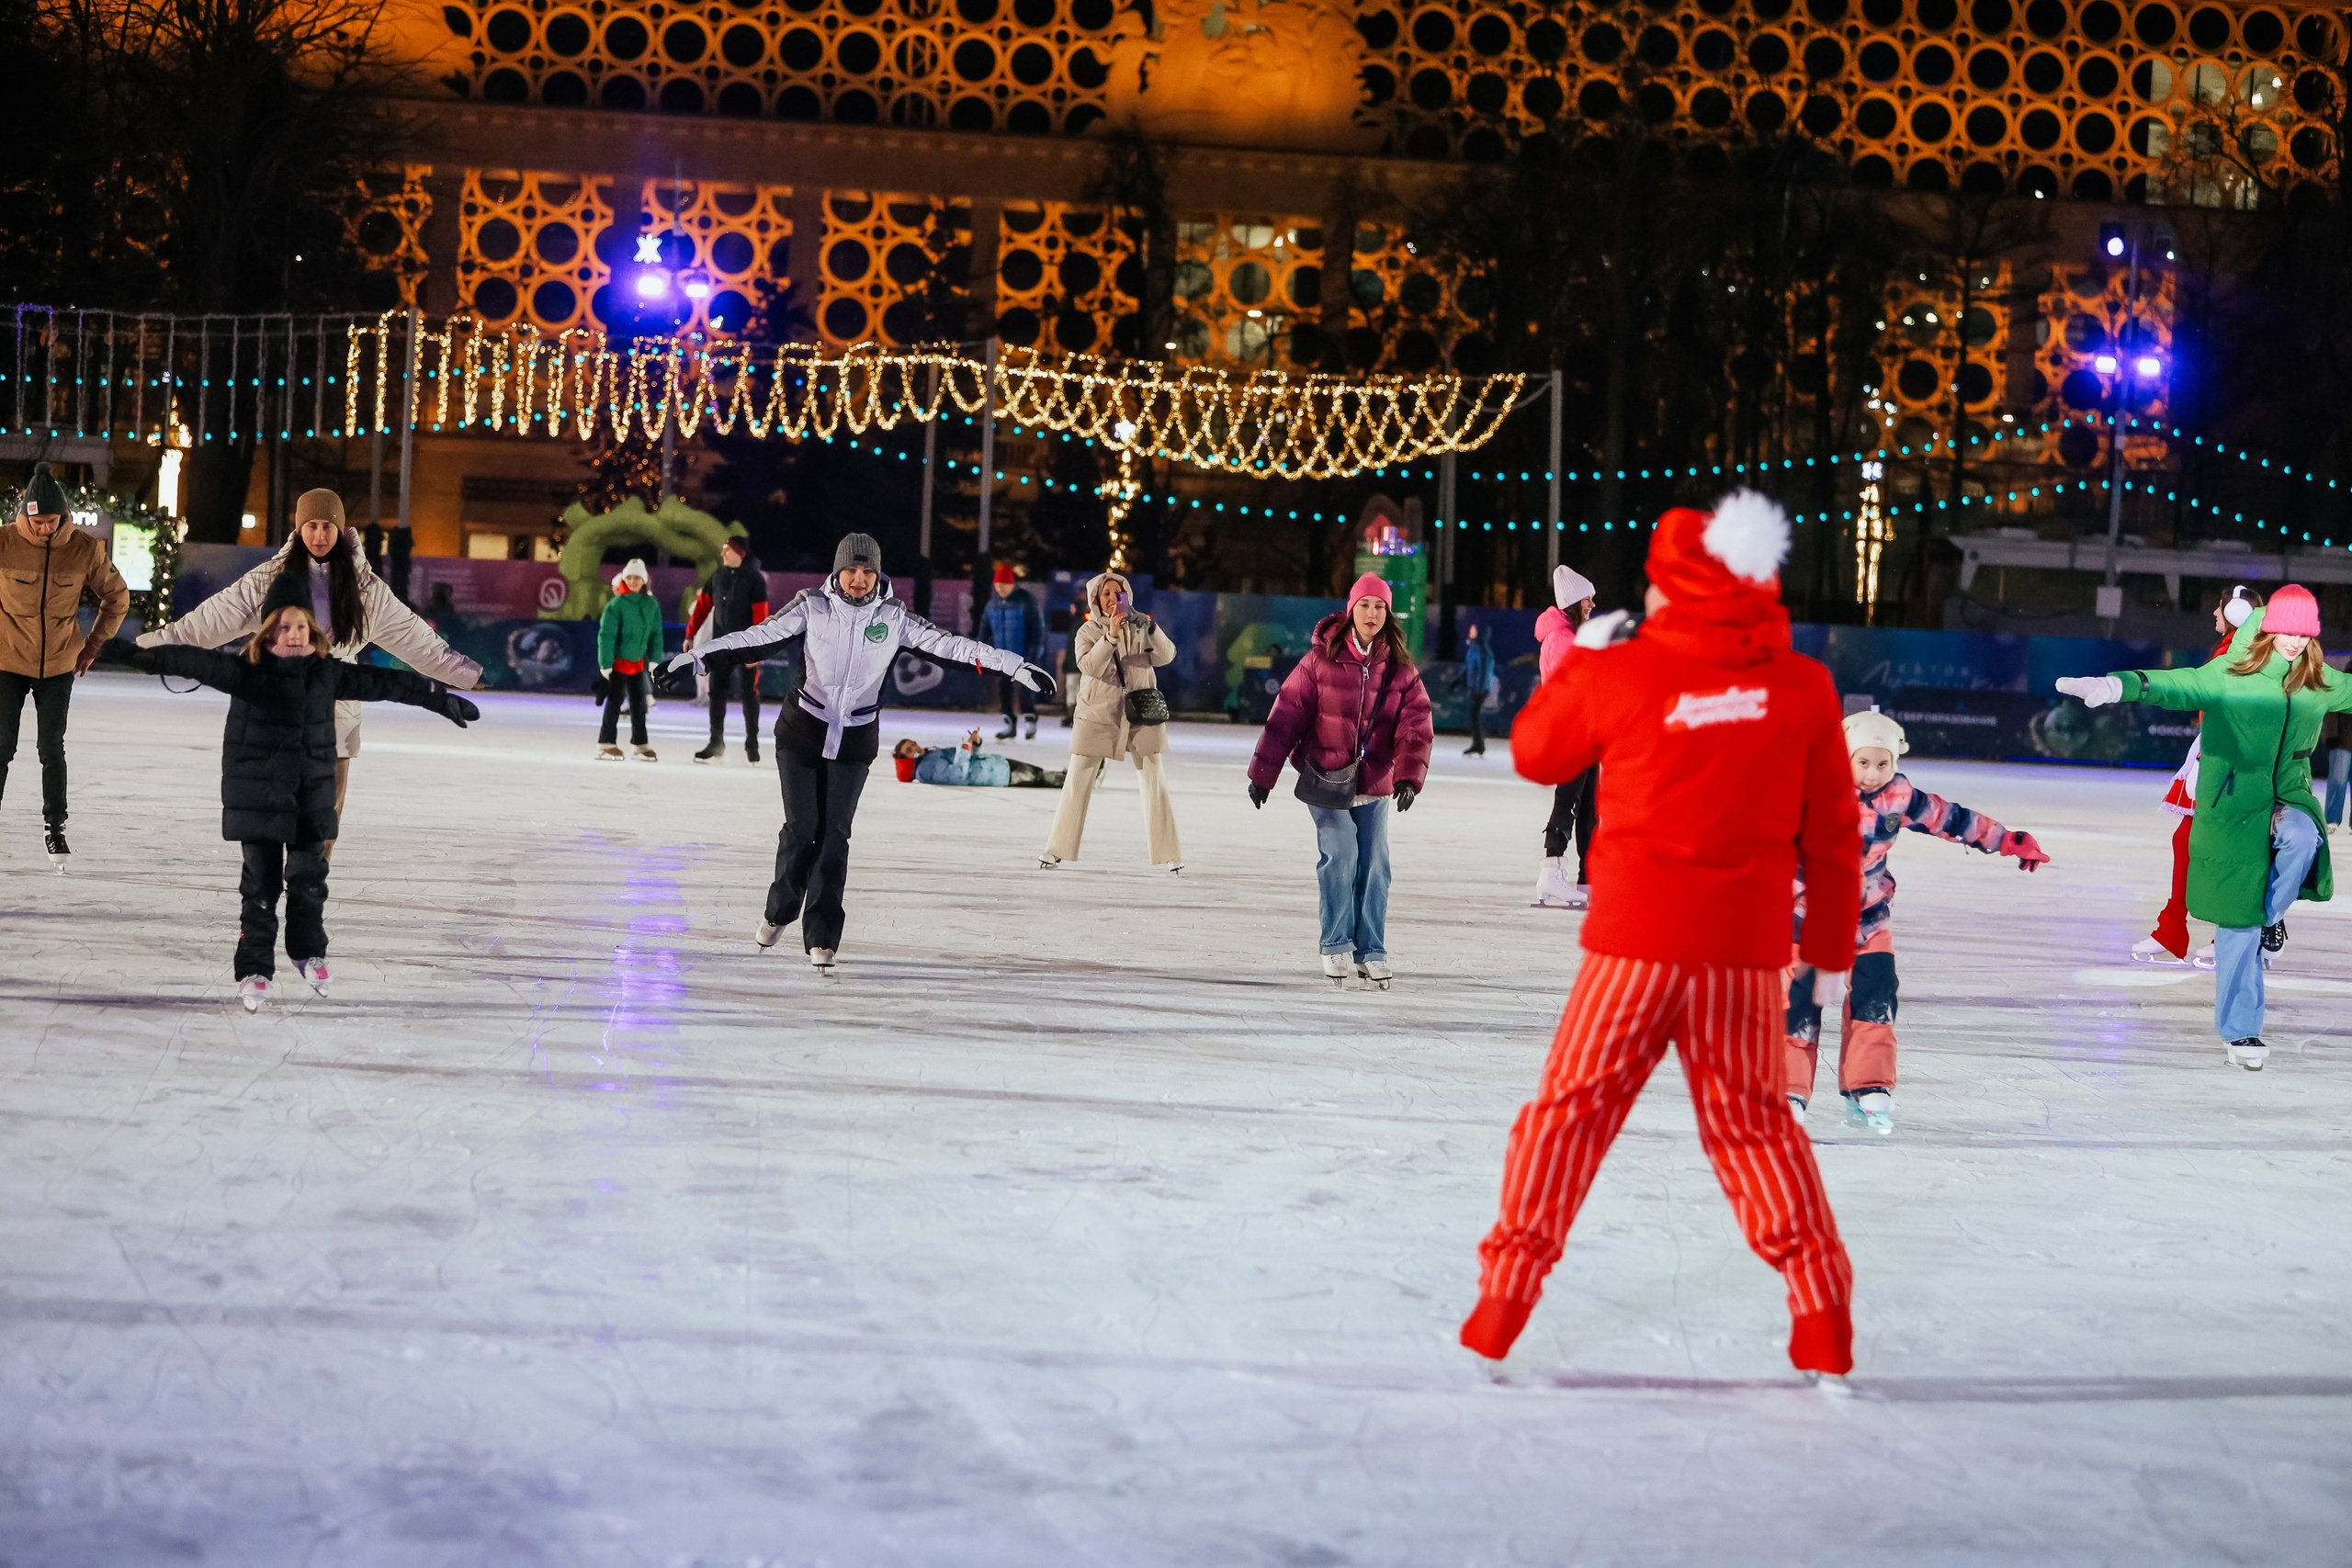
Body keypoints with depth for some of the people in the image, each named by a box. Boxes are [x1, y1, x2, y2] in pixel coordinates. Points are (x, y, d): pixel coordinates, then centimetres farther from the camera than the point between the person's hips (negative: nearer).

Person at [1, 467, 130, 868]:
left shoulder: (85, 550, -9)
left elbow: (117, 598, 7)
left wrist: (93, 646, 7)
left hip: (58, 667, 1)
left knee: (52, 749, 3)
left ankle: (55, 827, 13)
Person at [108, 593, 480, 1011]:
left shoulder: (327, 673, 3)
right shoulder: (246, 671, -8)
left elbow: (383, 682, 10)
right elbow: (197, 662, -22)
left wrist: (444, 699, 16)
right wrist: (141, 656, -39)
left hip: (311, 797, 3)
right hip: (258, 796, -3)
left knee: (308, 877, 9)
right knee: (261, 883, -1)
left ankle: (309, 952, 32)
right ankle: (255, 970, 8)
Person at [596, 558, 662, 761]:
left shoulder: (651, 605, -1)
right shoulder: (616, 604, -15)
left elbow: (656, 634, 6)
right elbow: (606, 634, -16)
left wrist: (655, 660, 3)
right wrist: (605, 663, -18)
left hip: (638, 661, 5)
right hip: (618, 661, -5)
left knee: (638, 702, 13)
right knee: (614, 701, -3)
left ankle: (639, 744, 23)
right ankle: (606, 744, 2)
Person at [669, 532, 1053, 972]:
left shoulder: (893, 618, -6)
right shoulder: (812, 607, -9)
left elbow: (948, 645, -6)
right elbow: (759, 636, -10)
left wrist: (1016, 667, -10)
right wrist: (698, 657, -15)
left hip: (855, 742, 1)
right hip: (802, 735, -1)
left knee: (834, 835, -4)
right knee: (801, 828, -2)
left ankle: (822, 939, 0)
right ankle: (779, 912, 24)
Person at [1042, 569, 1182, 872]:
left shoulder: (1140, 626, 3)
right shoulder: (1088, 631, 0)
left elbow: (1165, 655, -9)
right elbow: (1089, 666, -17)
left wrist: (1149, 627, -24)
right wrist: (1111, 635, -27)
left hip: (1140, 714, 0)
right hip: (1097, 715, 0)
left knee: (1155, 784, -4)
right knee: (1077, 784, 2)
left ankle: (1166, 855, 2)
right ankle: (1057, 850, 13)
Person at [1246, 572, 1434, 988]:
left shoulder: (1400, 668, -2)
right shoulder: (1322, 659, -9)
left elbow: (1415, 726, -11)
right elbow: (1286, 716, -6)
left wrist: (1410, 775, -27)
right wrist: (1262, 774, -6)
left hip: (1375, 782, 3)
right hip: (1326, 778, -3)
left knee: (1374, 862, 2)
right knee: (1339, 855, -11)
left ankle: (1371, 951, 11)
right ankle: (1336, 945, 2)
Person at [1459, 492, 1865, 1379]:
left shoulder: (1619, 673, -7)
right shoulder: (1803, 687, 0)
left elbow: (1534, 753, 11)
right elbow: (1832, 835, 5)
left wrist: (1581, 655, 24)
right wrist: (1831, 948, 14)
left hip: (1633, 941, -2)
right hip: (1746, 948, 2)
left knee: (1569, 1112, 8)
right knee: (1753, 1123, 15)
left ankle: (1502, 1303, 7)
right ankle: (1822, 1320, 12)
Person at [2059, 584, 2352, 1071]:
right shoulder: (2229, 675, -8)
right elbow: (2173, 685, -21)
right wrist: (2117, 685, -41)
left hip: (2288, 798, 3)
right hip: (2231, 808, -3)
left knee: (2302, 835, -34)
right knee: (2238, 926, -2)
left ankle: (2270, 917, -5)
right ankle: (2240, 1031, 11)